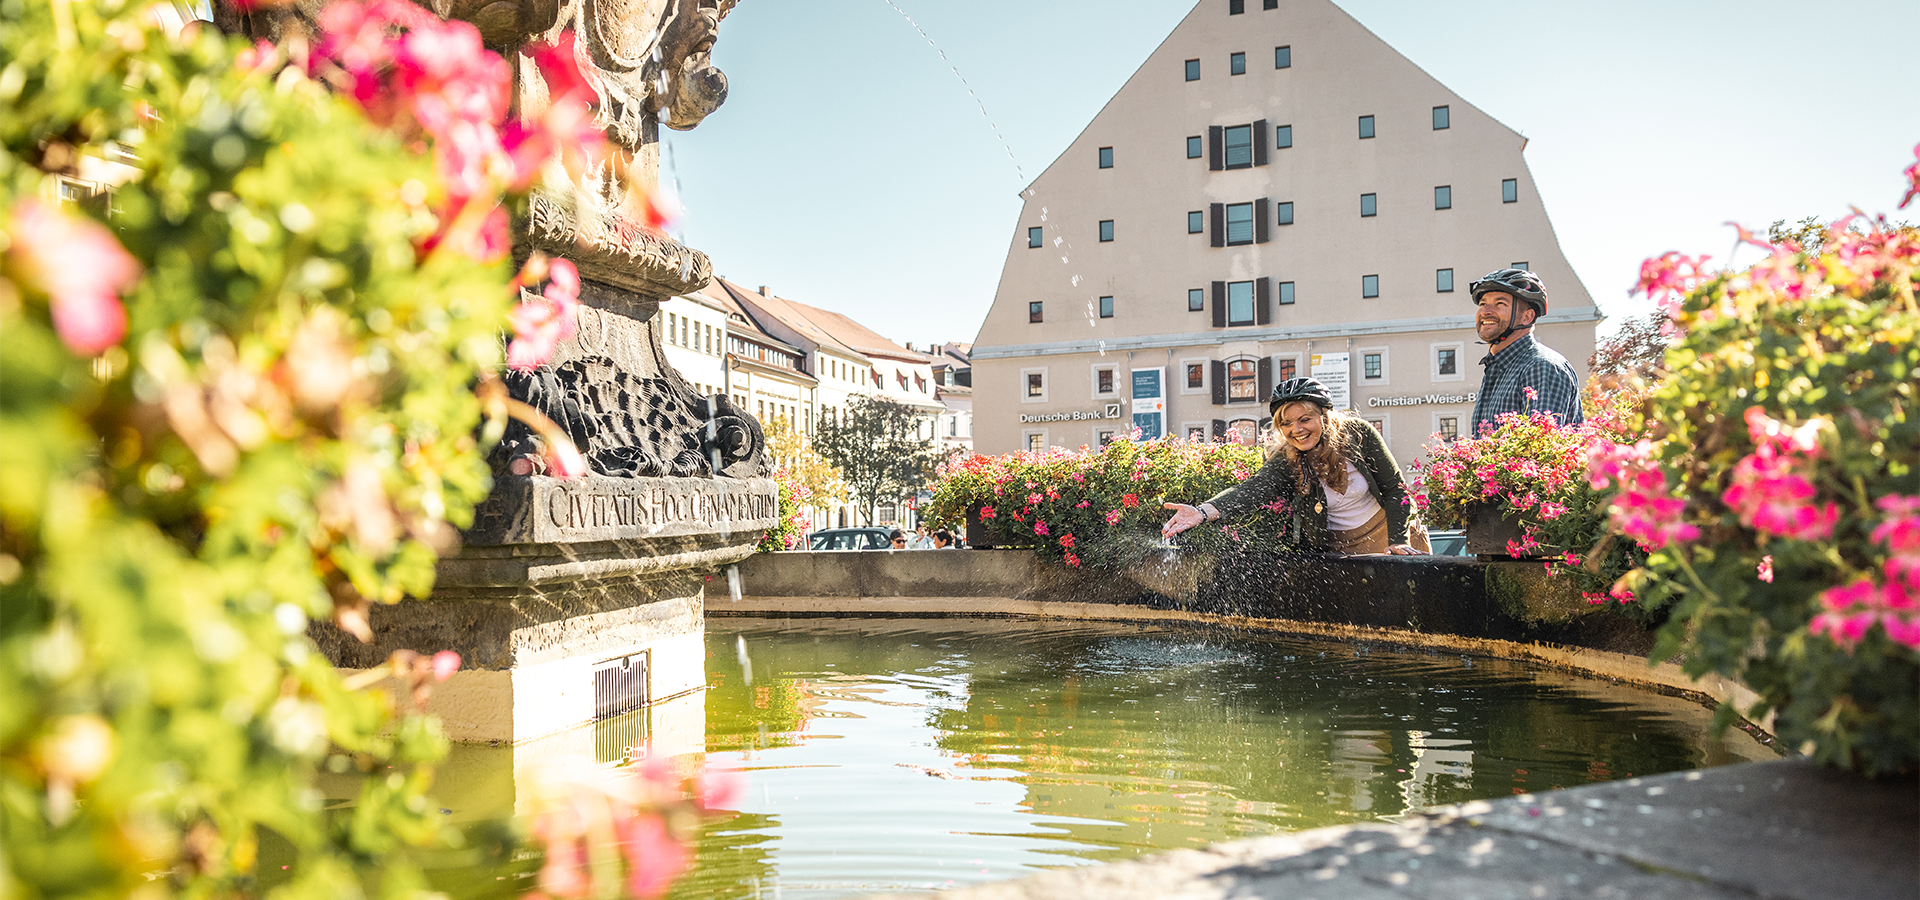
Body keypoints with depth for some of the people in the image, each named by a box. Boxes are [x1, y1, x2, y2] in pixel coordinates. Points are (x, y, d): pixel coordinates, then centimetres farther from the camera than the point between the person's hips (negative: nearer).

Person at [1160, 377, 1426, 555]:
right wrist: (1204, 511, -55)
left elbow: (1395, 489, -10)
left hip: (1386, 530, 1)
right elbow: (1253, 488, -37)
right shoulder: (1285, 461, -18)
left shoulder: (1359, 434, -18)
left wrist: (1398, 541, -22)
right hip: (1339, 549, 0)